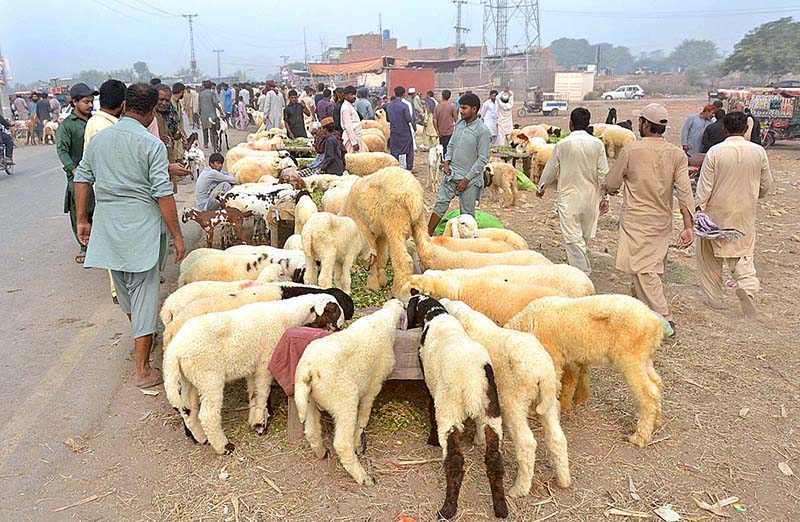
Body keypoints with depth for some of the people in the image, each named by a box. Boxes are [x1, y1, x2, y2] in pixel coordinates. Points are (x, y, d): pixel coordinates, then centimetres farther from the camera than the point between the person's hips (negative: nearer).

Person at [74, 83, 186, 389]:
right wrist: (177, 237, -10)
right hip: (143, 229, -6)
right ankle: (143, 369, 4)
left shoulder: (98, 139, 6)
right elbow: (163, 195, -15)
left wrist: (82, 220, 20)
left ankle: (140, 336, 48)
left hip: (108, 226, 6)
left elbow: (82, 180, 11)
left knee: (124, 286, 24)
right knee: (144, 292, 0)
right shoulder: (151, 145, -12)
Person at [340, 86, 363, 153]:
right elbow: (348, 126, -19)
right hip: (351, 137, -9)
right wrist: (354, 142, -22)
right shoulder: (346, 107, -13)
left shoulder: (352, 106, 17)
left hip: (356, 137, 9)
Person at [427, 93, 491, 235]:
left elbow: (482, 159, -14)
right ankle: (428, 234, 15)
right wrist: (447, 162, 1)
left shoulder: (483, 131, -13)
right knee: (441, 203, 6)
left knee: (467, 213, 3)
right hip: (451, 173, 6)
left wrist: (466, 179, -15)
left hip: (469, 178, -6)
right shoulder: (459, 124, 6)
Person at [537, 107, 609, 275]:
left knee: (573, 237, -2)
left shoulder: (562, 144, -8)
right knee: (585, 236, 17)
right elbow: (603, 173, -3)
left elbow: (550, 170, 1)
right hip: (590, 197, 3)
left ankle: (583, 272, -8)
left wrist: (541, 188, 18)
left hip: (568, 197, -3)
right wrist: (605, 196, 6)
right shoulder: (597, 144, -3)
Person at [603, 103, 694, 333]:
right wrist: (688, 226, -11)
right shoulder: (677, 154, -1)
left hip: (636, 219, -5)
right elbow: (684, 191, -9)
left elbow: (611, 184, -2)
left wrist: (607, 190, 23)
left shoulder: (630, 150, -11)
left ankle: (664, 320, -9)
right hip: (662, 220, 5)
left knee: (644, 270, -4)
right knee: (653, 267, 18)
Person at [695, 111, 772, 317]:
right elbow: (766, 185, 5)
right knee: (743, 251, 13)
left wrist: (699, 209, -3)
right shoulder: (758, 151, -5)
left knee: (710, 255, 13)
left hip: (717, 212, -2)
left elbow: (705, 186, -12)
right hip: (745, 212, 2)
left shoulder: (715, 152, -13)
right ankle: (747, 284, -14)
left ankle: (714, 298, 20)